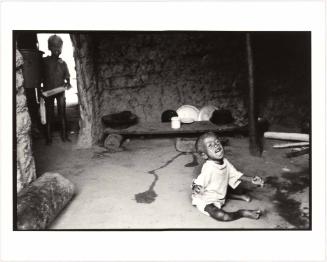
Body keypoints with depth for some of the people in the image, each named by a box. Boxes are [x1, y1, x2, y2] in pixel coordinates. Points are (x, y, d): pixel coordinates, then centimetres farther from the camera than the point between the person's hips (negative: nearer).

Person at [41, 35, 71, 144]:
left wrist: (68, 83, -13)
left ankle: (64, 135, 6)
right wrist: (40, 88, -5)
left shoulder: (63, 63, 8)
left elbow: (67, 77, 8)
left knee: (62, 113, -1)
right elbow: (40, 77, 4)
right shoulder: (45, 61, 2)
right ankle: (48, 138, 5)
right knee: (49, 114, 0)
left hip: (60, 91, 1)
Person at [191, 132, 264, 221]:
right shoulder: (208, 168, -32)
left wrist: (251, 179, -2)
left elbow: (235, 174, 7)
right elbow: (197, 183, -31)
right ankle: (243, 213, -10)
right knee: (221, 216, -27)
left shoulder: (225, 162, -7)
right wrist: (196, 188, -54)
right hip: (206, 202, -8)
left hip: (220, 196, 8)